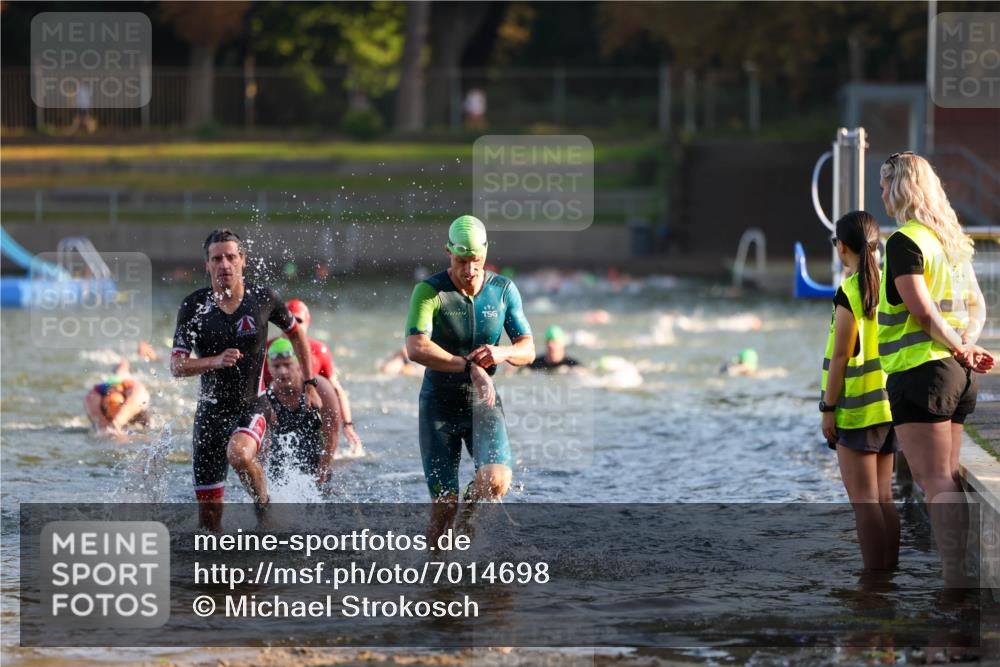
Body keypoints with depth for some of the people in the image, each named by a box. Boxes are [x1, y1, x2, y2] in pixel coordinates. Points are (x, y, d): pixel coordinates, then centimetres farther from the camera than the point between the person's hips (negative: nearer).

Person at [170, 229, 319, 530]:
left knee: (238, 454, -35)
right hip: (212, 410, 2)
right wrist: (215, 361, -25)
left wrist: (310, 385, 12)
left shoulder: (262, 299, -5)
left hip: (253, 406, -2)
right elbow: (177, 366, -7)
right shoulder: (194, 306, -5)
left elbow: (296, 333, 14)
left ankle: (264, 506, -7)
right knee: (209, 513, 1)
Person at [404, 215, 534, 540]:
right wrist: (469, 367, -38)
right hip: (439, 405, -2)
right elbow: (416, 348, -29)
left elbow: (528, 349, 1)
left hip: (483, 404, 2)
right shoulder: (429, 291, -14)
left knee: (496, 482, -21)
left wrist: (503, 353, -23)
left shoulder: (504, 290, -2)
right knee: (444, 506, -7)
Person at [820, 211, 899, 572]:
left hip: (857, 409, -7)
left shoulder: (849, 293, -14)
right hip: (889, 405, 7)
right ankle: (889, 572, 13)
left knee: (864, 500, -4)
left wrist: (828, 408, -9)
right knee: (883, 497, 12)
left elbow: (840, 356, -14)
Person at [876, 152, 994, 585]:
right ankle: (960, 573, 12)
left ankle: (955, 578, -17)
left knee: (936, 480, -11)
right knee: (945, 477, 13)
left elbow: (922, 309, -20)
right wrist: (966, 343, 1)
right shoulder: (952, 241, 17)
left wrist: (960, 349, -9)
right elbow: (977, 306, 17)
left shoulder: (904, 241, -12)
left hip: (918, 370, -9)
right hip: (955, 374, 9)